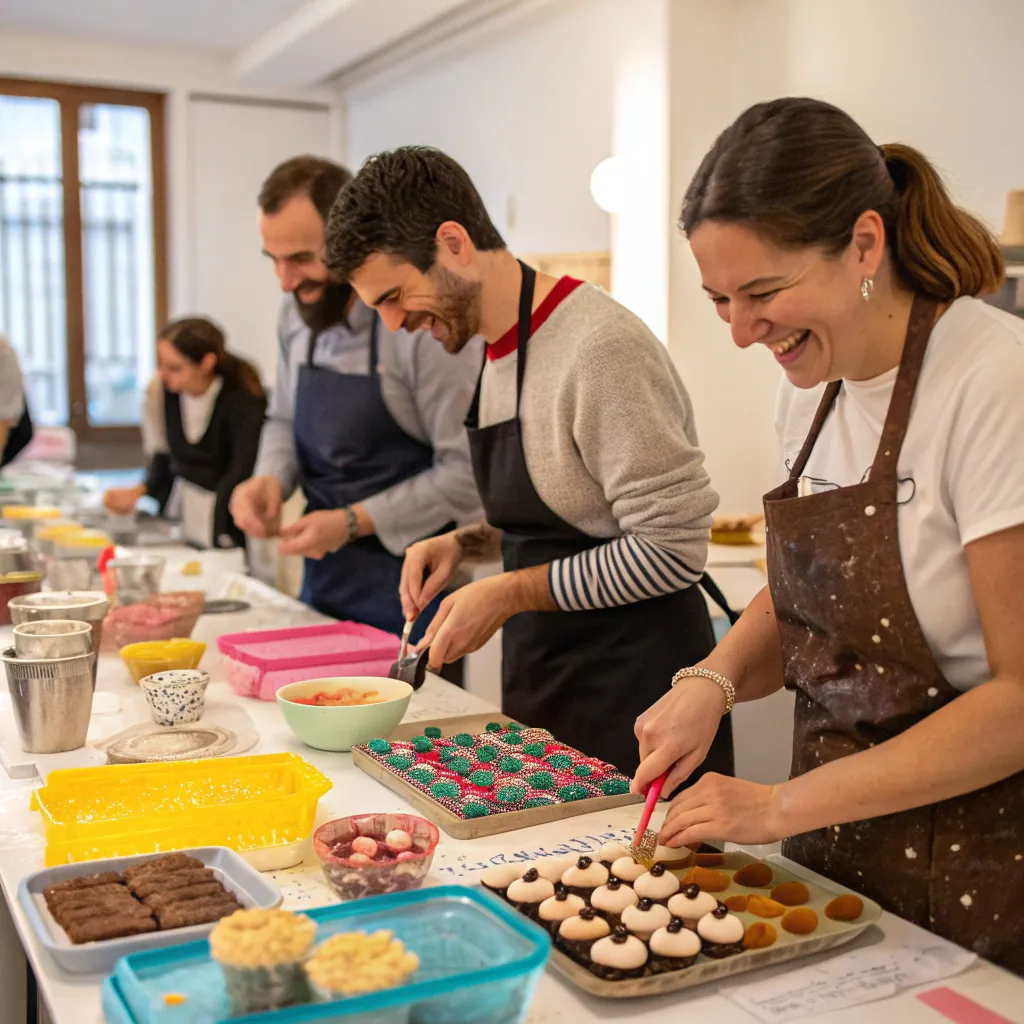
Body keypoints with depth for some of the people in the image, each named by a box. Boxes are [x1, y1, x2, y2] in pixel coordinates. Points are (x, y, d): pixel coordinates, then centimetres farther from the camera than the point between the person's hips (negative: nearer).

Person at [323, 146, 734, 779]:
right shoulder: (500, 351, 8)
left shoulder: (601, 347, -21)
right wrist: (467, 545, 2)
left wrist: (510, 593, -17)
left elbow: (672, 549, -21)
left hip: (633, 697, -8)